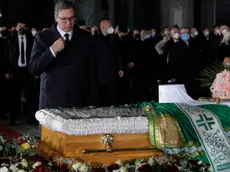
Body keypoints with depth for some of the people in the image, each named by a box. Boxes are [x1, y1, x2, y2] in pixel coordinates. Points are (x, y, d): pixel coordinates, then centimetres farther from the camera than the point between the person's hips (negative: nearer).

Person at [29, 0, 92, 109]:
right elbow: (33, 69, -6)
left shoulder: (85, 37, 7)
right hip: (52, 100, -2)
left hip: (79, 100, 2)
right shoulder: (43, 37, 0)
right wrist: (52, 50, -17)